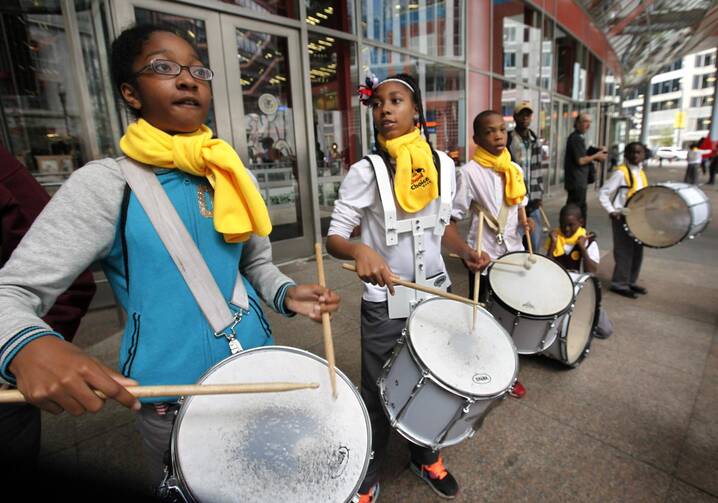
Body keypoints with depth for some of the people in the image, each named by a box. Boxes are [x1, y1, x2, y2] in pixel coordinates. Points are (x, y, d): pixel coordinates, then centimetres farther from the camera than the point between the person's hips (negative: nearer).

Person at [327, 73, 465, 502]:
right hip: (386, 304, -4)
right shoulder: (366, 171, -14)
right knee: (378, 394, 10)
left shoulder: (443, 164, 0)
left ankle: (427, 457, 49)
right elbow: (334, 237, -15)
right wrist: (360, 250, -35)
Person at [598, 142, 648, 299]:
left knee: (637, 250, 15)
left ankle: (631, 281, 28)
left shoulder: (641, 173, 12)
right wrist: (612, 211, -22)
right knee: (624, 251, -4)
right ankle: (619, 284, 7)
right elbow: (603, 193, -16)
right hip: (622, 217, -8)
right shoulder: (621, 173, -13)